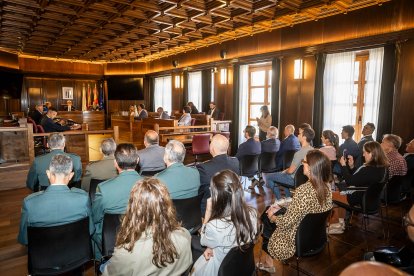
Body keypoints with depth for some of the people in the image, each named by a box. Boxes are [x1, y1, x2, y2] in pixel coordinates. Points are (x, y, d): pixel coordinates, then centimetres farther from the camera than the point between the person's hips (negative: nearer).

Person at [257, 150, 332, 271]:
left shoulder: (303, 190, -32)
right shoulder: (327, 187, -7)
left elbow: (286, 223, -25)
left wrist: (272, 217, -6)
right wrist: (281, 207, 4)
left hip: (296, 242, -7)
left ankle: (268, 263, 35)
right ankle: (268, 262, 33)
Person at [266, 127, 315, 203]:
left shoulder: (300, 153, -29)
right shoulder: (312, 150, -2)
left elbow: (291, 171, -24)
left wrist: (285, 171, -1)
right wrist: (287, 170, 12)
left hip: (295, 179, -9)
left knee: (268, 177, 2)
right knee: (284, 173, 34)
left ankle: (279, 199, 8)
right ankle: (288, 197, 31)